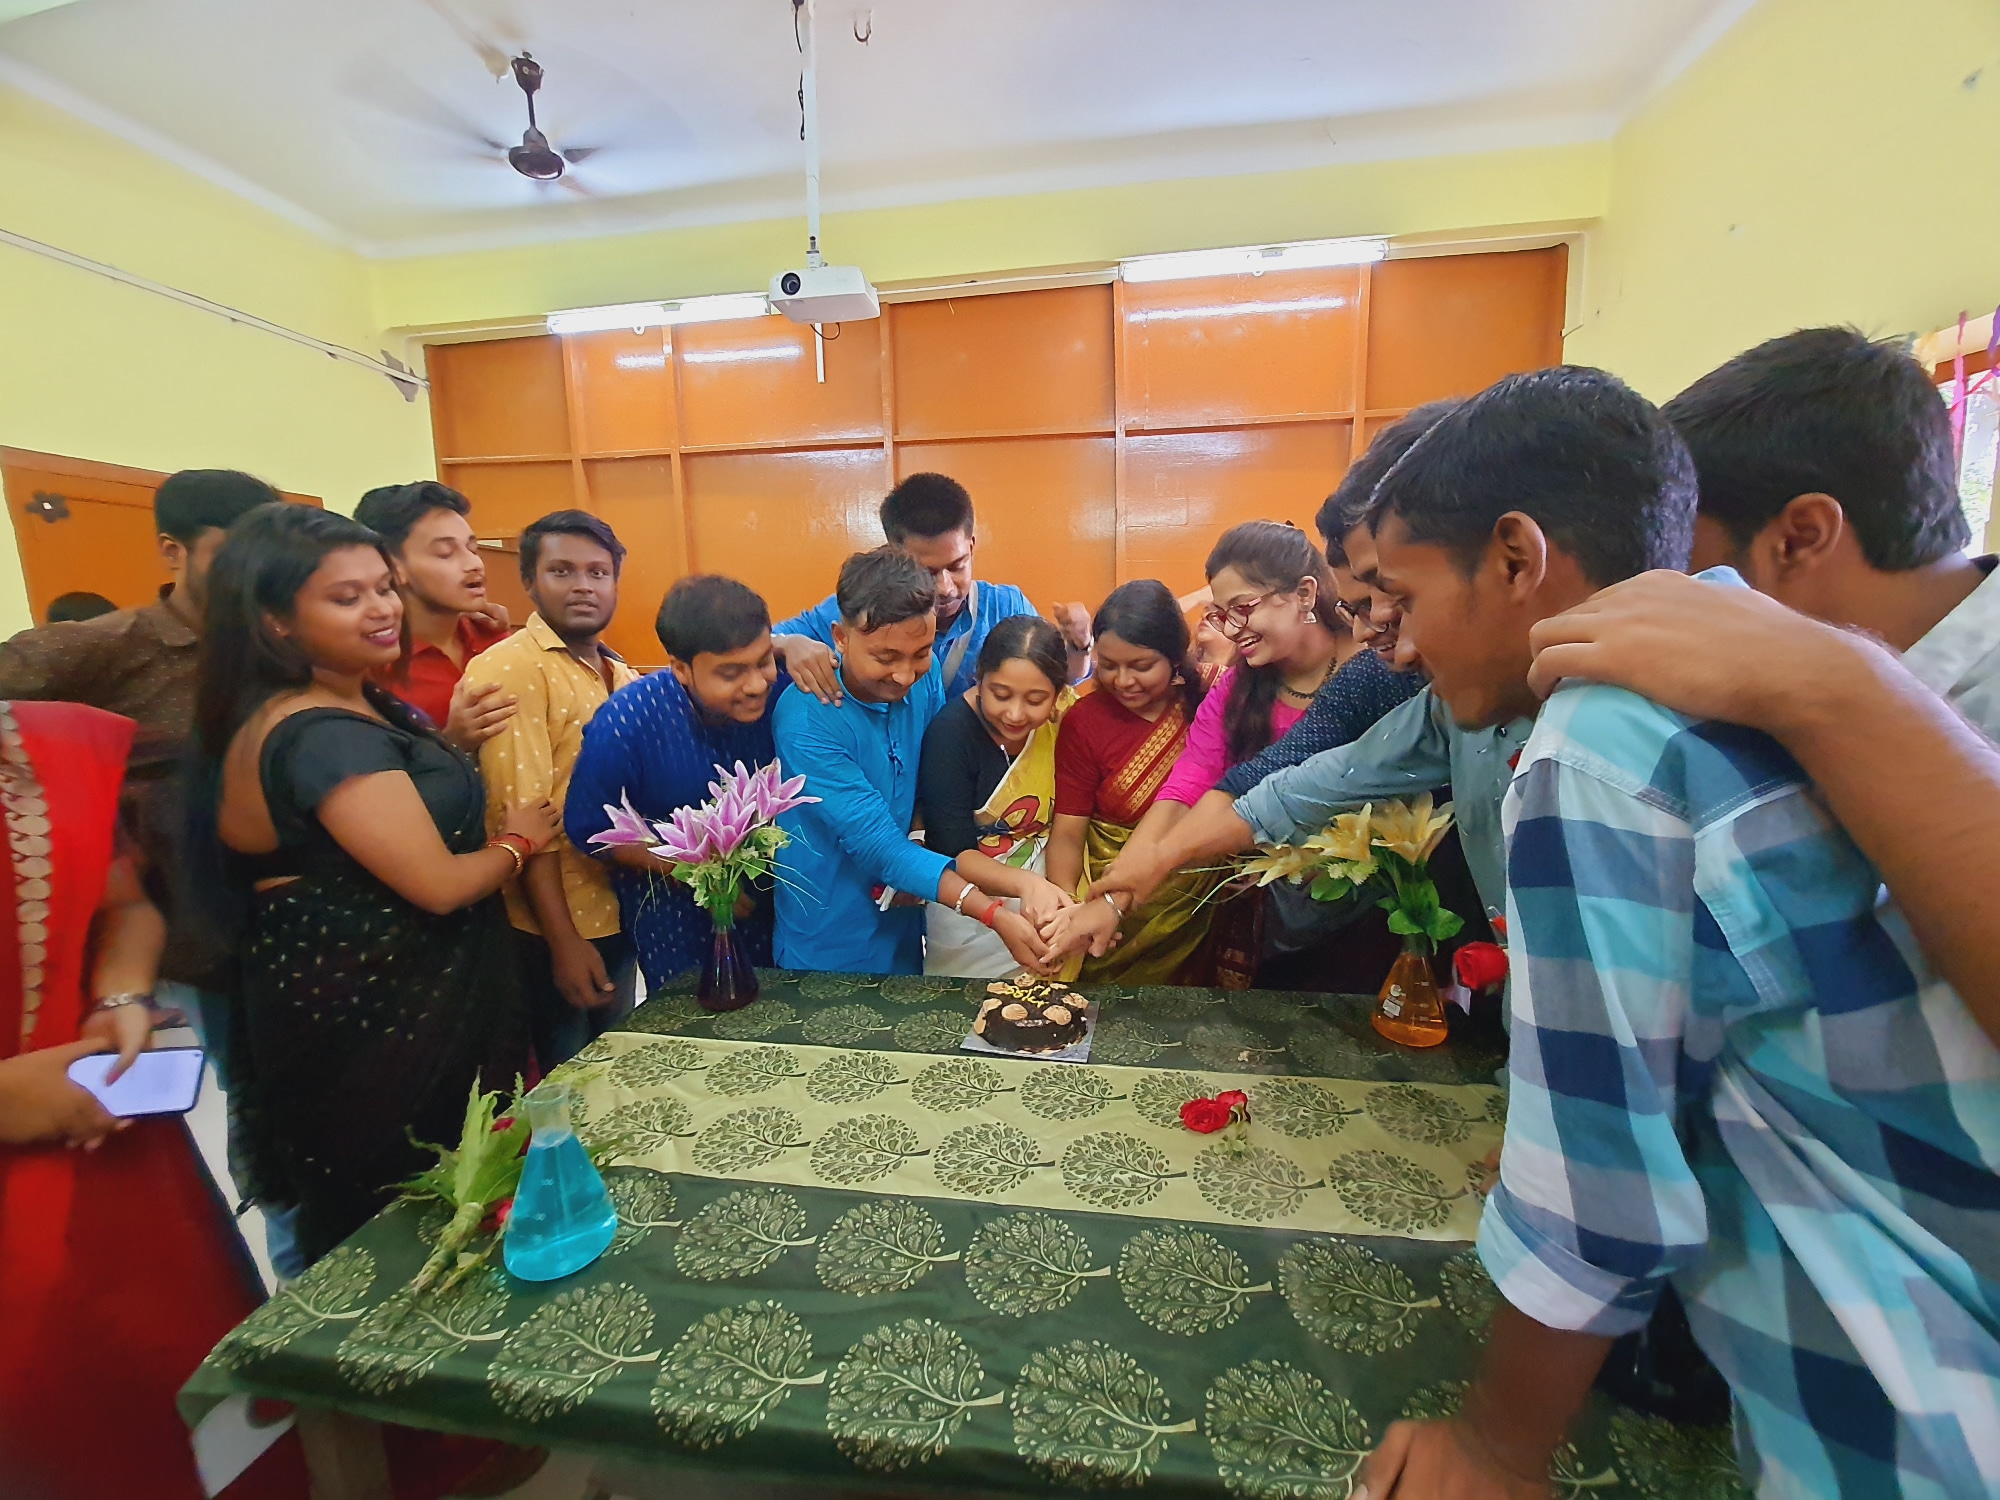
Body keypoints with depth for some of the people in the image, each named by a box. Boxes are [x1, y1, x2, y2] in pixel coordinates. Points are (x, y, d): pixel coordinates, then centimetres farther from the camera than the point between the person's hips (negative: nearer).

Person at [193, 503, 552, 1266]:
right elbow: (438, 885, -26)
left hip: (376, 1002, 10)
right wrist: (520, 839, -9)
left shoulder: (360, 703, 6)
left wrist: (448, 740, 5)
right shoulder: (323, 736, -25)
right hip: (378, 1021, -10)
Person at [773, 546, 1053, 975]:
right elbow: (874, 841, -28)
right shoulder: (805, 720, -26)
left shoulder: (927, 678, -9)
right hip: (829, 944, -4)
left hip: (903, 925, 5)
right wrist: (993, 914, -33)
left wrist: (913, 868, -13)